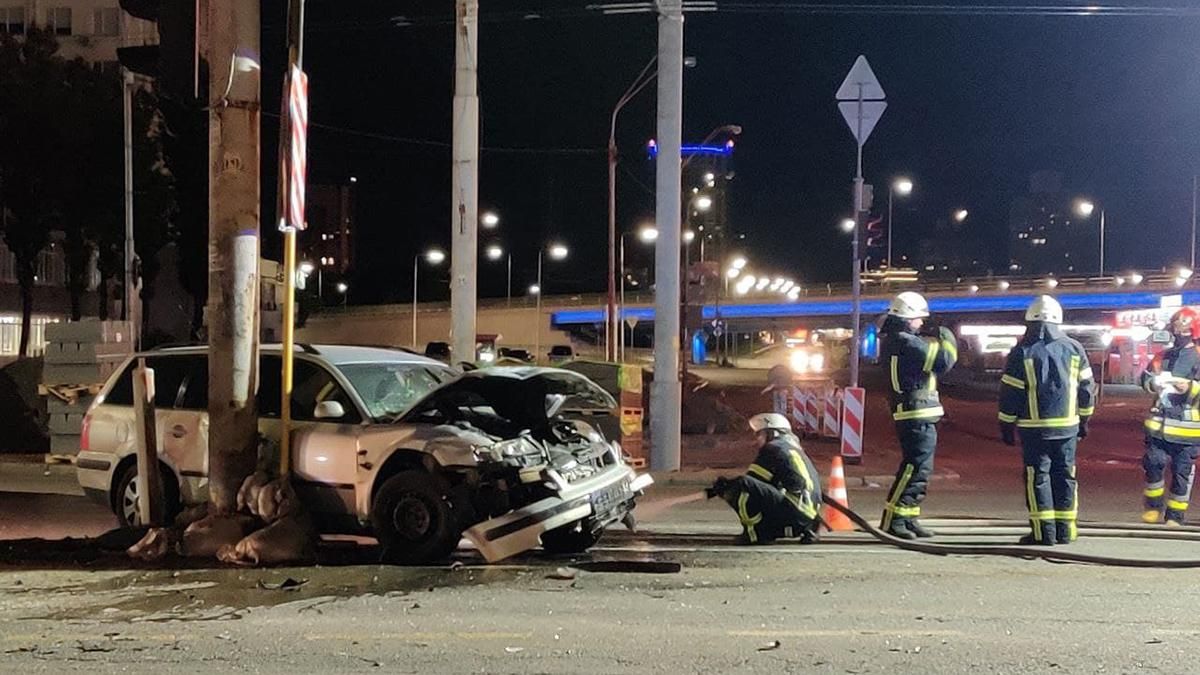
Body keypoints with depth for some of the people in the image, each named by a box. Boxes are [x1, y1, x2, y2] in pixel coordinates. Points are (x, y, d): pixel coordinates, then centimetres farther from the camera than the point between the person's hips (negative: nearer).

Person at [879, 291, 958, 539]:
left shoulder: (894, 340, 15)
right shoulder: (906, 342, -17)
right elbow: (942, 362, -18)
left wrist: (933, 340, 11)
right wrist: (947, 341, -1)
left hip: (918, 417, 11)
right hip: (917, 416, -11)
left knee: (919, 469, 16)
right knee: (915, 468, -10)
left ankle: (908, 519, 20)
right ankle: (892, 520, -9)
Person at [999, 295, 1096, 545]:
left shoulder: (1022, 352, -5)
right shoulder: (1074, 349, 5)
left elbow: (1010, 393, -5)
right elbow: (1087, 387, 10)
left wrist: (1006, 425, 4)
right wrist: (1084, 419, 20)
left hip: (1034, 427, -3)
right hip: (1067, 426, 3)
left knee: (1037, 476, 1)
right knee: (1064, 475, 9)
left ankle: (1044, 530, -3)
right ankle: (1065, 529, 11)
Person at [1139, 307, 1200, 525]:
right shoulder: (1163, 356, 12)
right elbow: (1145, 377, 19)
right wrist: (1152, 384, -2)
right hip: (1159, 424, 4)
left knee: (1182, 472, 4)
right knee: (1153, 464, 4)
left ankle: (1175, 516, 13)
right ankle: (1153, 507, 22)